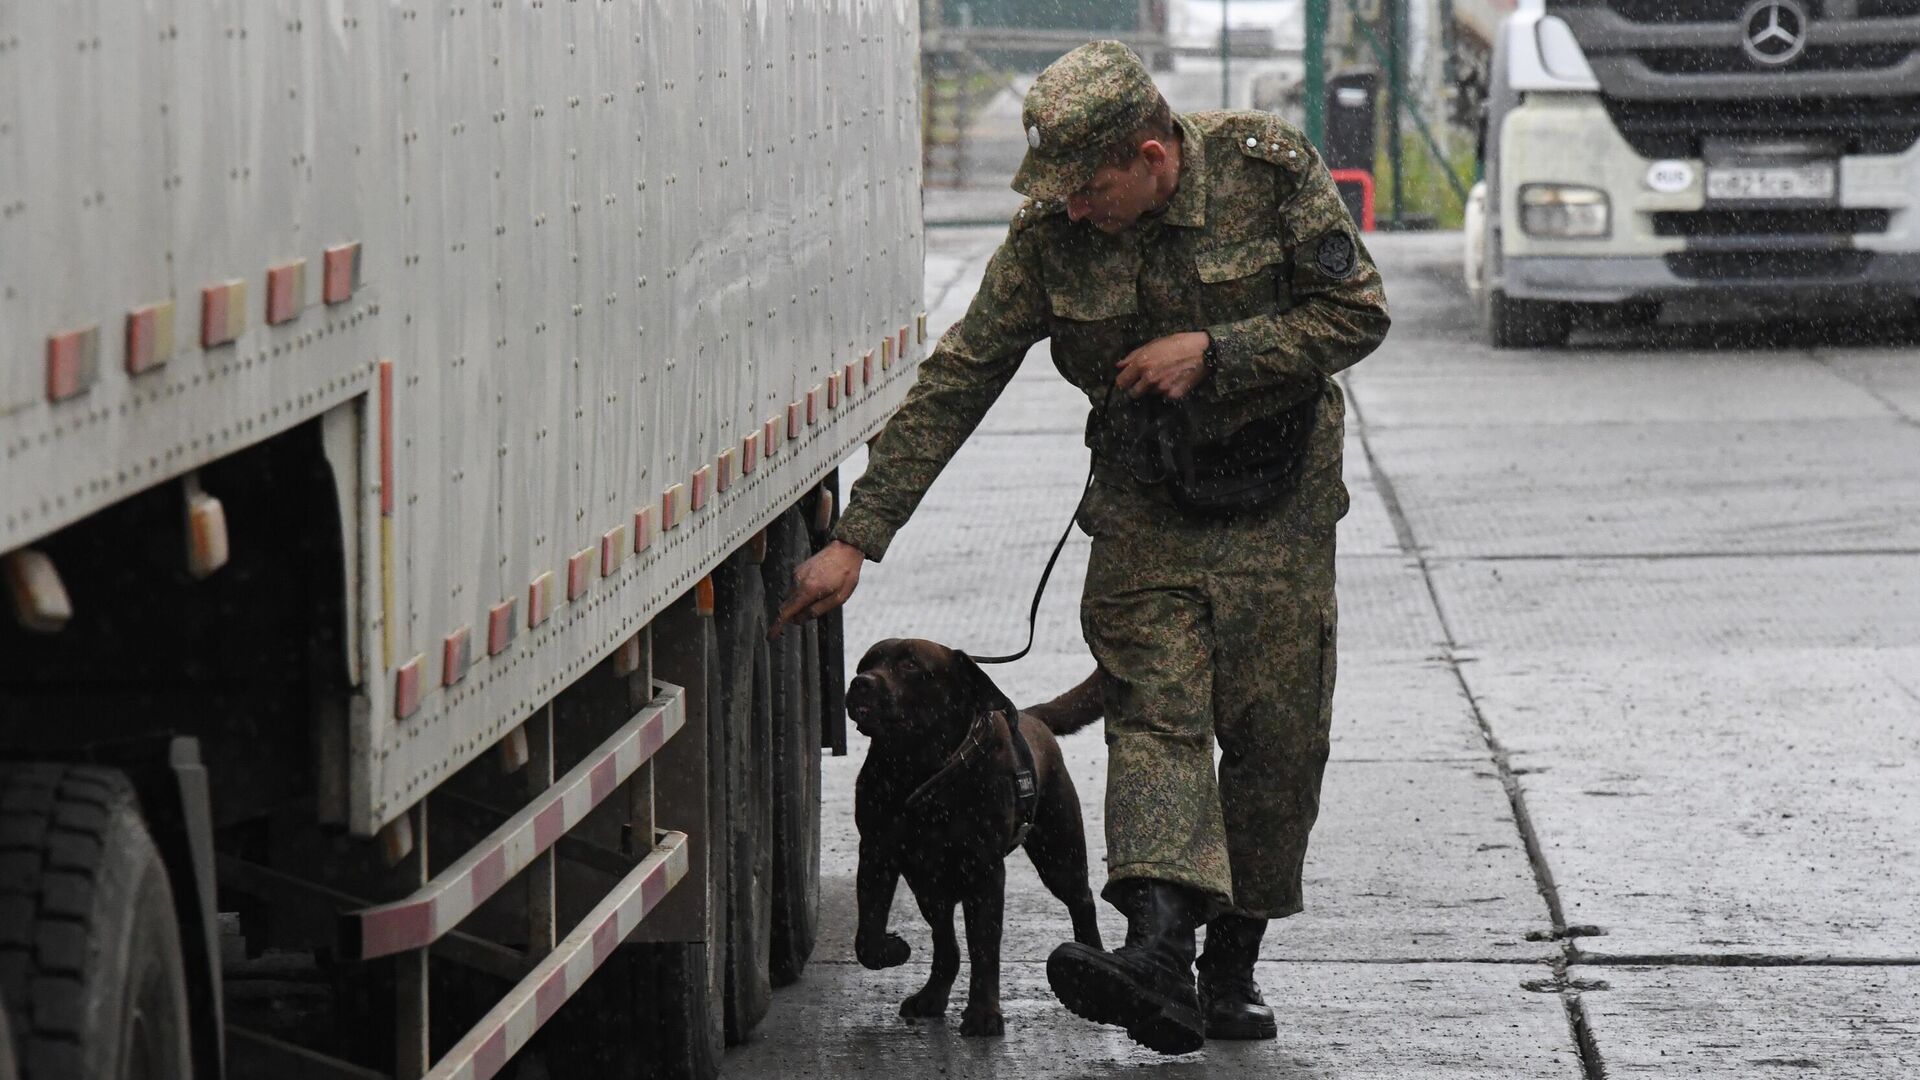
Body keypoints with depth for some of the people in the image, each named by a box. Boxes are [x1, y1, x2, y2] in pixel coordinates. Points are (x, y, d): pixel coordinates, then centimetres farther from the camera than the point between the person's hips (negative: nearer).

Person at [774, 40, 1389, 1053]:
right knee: (1155, 711, -18)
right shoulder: (1049, 235, -11)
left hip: (1278, 499, 0)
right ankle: (1160, 954, -35)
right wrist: (856, 537, -12)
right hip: (1144, 504, 0)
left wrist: (1211, 350, -21)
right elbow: (954, 384, -8)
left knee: (1276, 735, -1)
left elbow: (1357, 313, -9)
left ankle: (1232, 968, 13)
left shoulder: (1269, 166, -15)